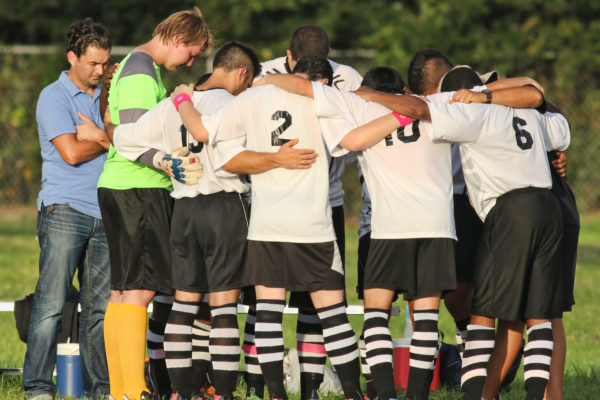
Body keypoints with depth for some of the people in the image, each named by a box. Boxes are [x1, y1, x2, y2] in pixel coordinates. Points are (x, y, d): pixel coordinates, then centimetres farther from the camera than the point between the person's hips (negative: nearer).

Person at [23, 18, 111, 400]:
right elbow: (72, 152, -12)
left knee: (100, 305, 4)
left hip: (104, 214, 6)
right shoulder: (54, 97, -2)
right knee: (51, 303, -9)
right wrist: (109, 140, 1)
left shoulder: (104, 95, 19)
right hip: (65, 209, -6)